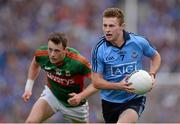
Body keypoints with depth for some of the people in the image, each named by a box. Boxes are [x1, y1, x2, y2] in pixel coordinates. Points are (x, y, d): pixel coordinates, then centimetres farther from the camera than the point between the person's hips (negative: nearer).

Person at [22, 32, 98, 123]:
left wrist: (81, 96, -38)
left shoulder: (78, 62, -35)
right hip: (51, 94, 2)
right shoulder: (42, 54, -23)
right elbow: (35, 64, 5)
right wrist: (28, 88, 3)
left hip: (74, 101, -2)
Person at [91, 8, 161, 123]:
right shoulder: (99, 50, -12)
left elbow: (156, 56, 11)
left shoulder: (139, 42, -10)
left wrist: (152, 75, -7)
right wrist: (119, 86, -26)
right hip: (110, 101, 2)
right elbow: (96, 81, -10)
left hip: (134, 99, -2)